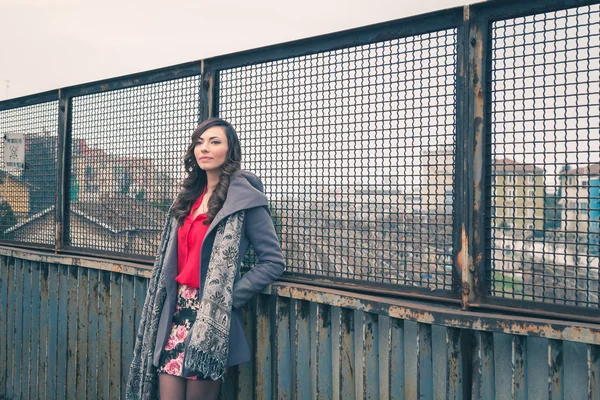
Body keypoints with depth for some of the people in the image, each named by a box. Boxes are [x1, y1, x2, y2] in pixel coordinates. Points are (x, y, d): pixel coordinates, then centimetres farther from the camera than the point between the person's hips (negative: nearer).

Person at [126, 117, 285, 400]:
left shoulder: (245, 199, -8)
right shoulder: (189, 197, 13)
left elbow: (273, 262, -10)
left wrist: (231, 296, -13)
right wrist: (170, 299, 9)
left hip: (211, 317, -6)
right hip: (177, 312, 6)